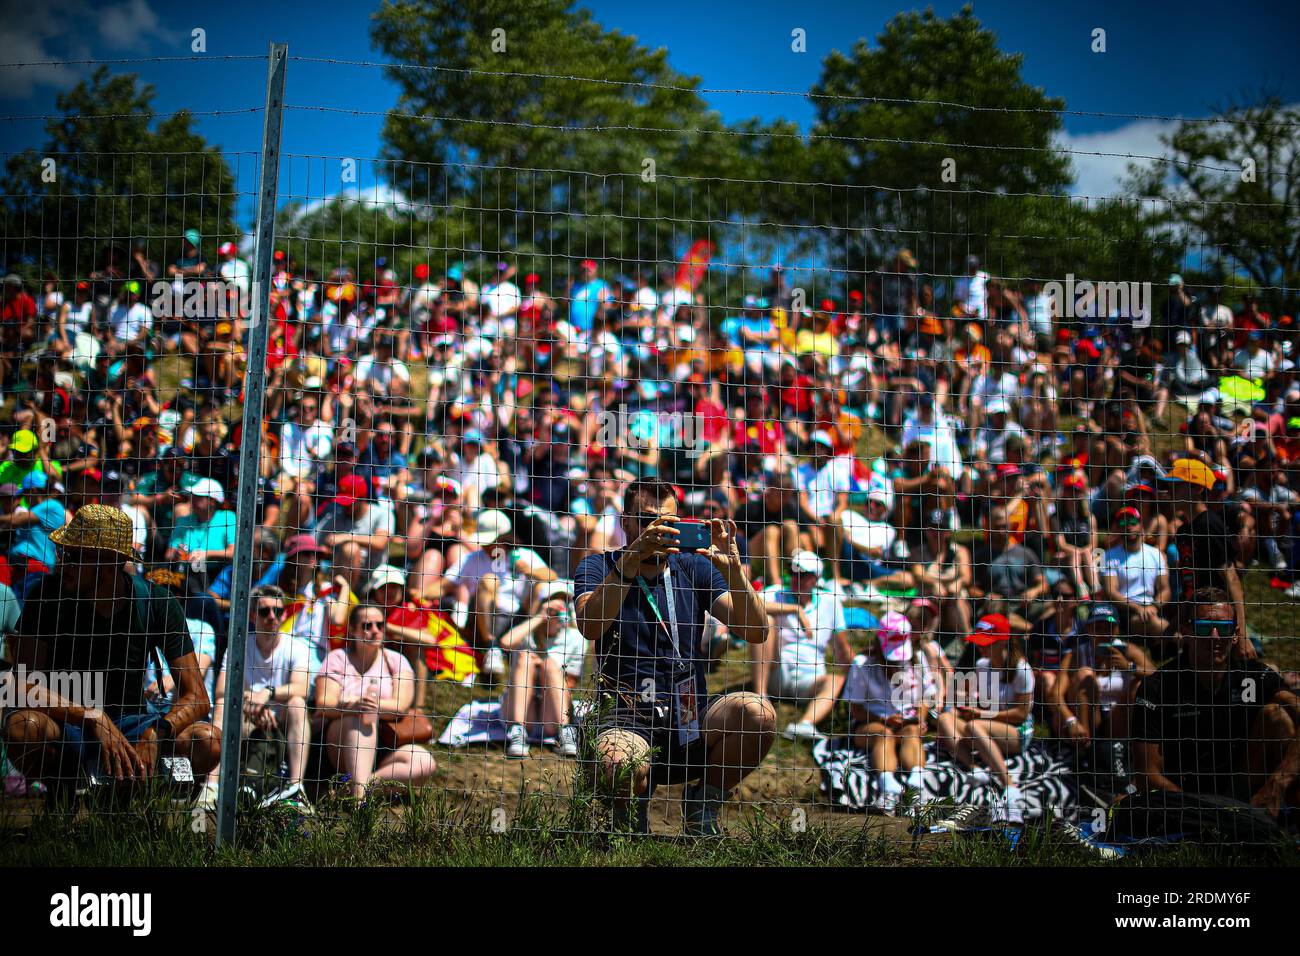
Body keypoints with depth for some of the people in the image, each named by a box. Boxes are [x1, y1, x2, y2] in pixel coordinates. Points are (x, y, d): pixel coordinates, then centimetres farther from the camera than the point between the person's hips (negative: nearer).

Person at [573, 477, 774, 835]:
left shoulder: (694, 569, 10)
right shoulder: (599, 567, 4)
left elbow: (756, 632, -2)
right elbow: (590, 626, -20)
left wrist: (732, 569, -18)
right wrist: (632, 559, -29)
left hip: (690, 718, 3)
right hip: (627, 718, -3)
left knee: (758, 713, -27)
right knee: (622, 766, -38)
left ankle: (702, 810, 0)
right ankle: (631, 817, 3)